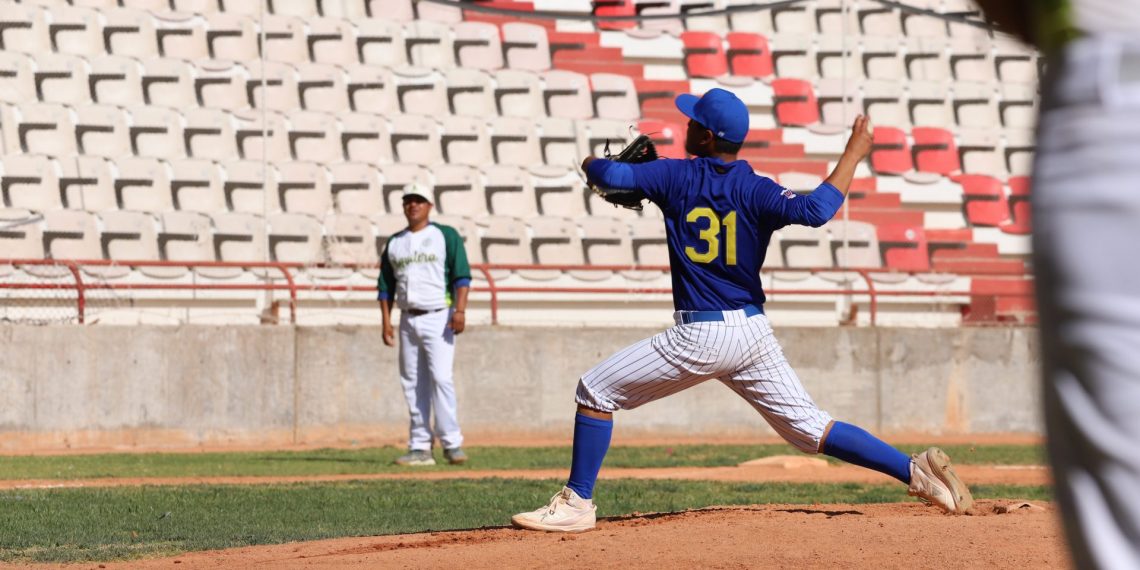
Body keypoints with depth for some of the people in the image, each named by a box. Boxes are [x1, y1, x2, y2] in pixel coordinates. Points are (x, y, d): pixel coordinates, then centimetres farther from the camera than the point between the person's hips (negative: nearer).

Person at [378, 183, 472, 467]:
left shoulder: (446, 235, 3)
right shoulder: (394, 243, 15)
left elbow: (462, 276, -5)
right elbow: (386, 285, 16)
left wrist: (460, 310, -18)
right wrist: (386, 321, 5)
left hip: (438, 318, -5)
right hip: (408, 321, 5)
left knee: (441, 378, -15)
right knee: (413, 385, 3)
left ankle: (452, 443, -14)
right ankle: (420, 448, 5)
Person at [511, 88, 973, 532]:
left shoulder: (676, 177, -3)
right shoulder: (755, 190, -1)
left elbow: (611, 176, -10)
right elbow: (815, 210, -18)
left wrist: (591, 163, 16)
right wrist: (853, 154, -6)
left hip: (697, 338, -4)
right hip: (754, 333, 4)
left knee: (595, 392, 10)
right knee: (808, 427, 9)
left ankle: (577, 503, 6)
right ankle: (917, 470, -2)